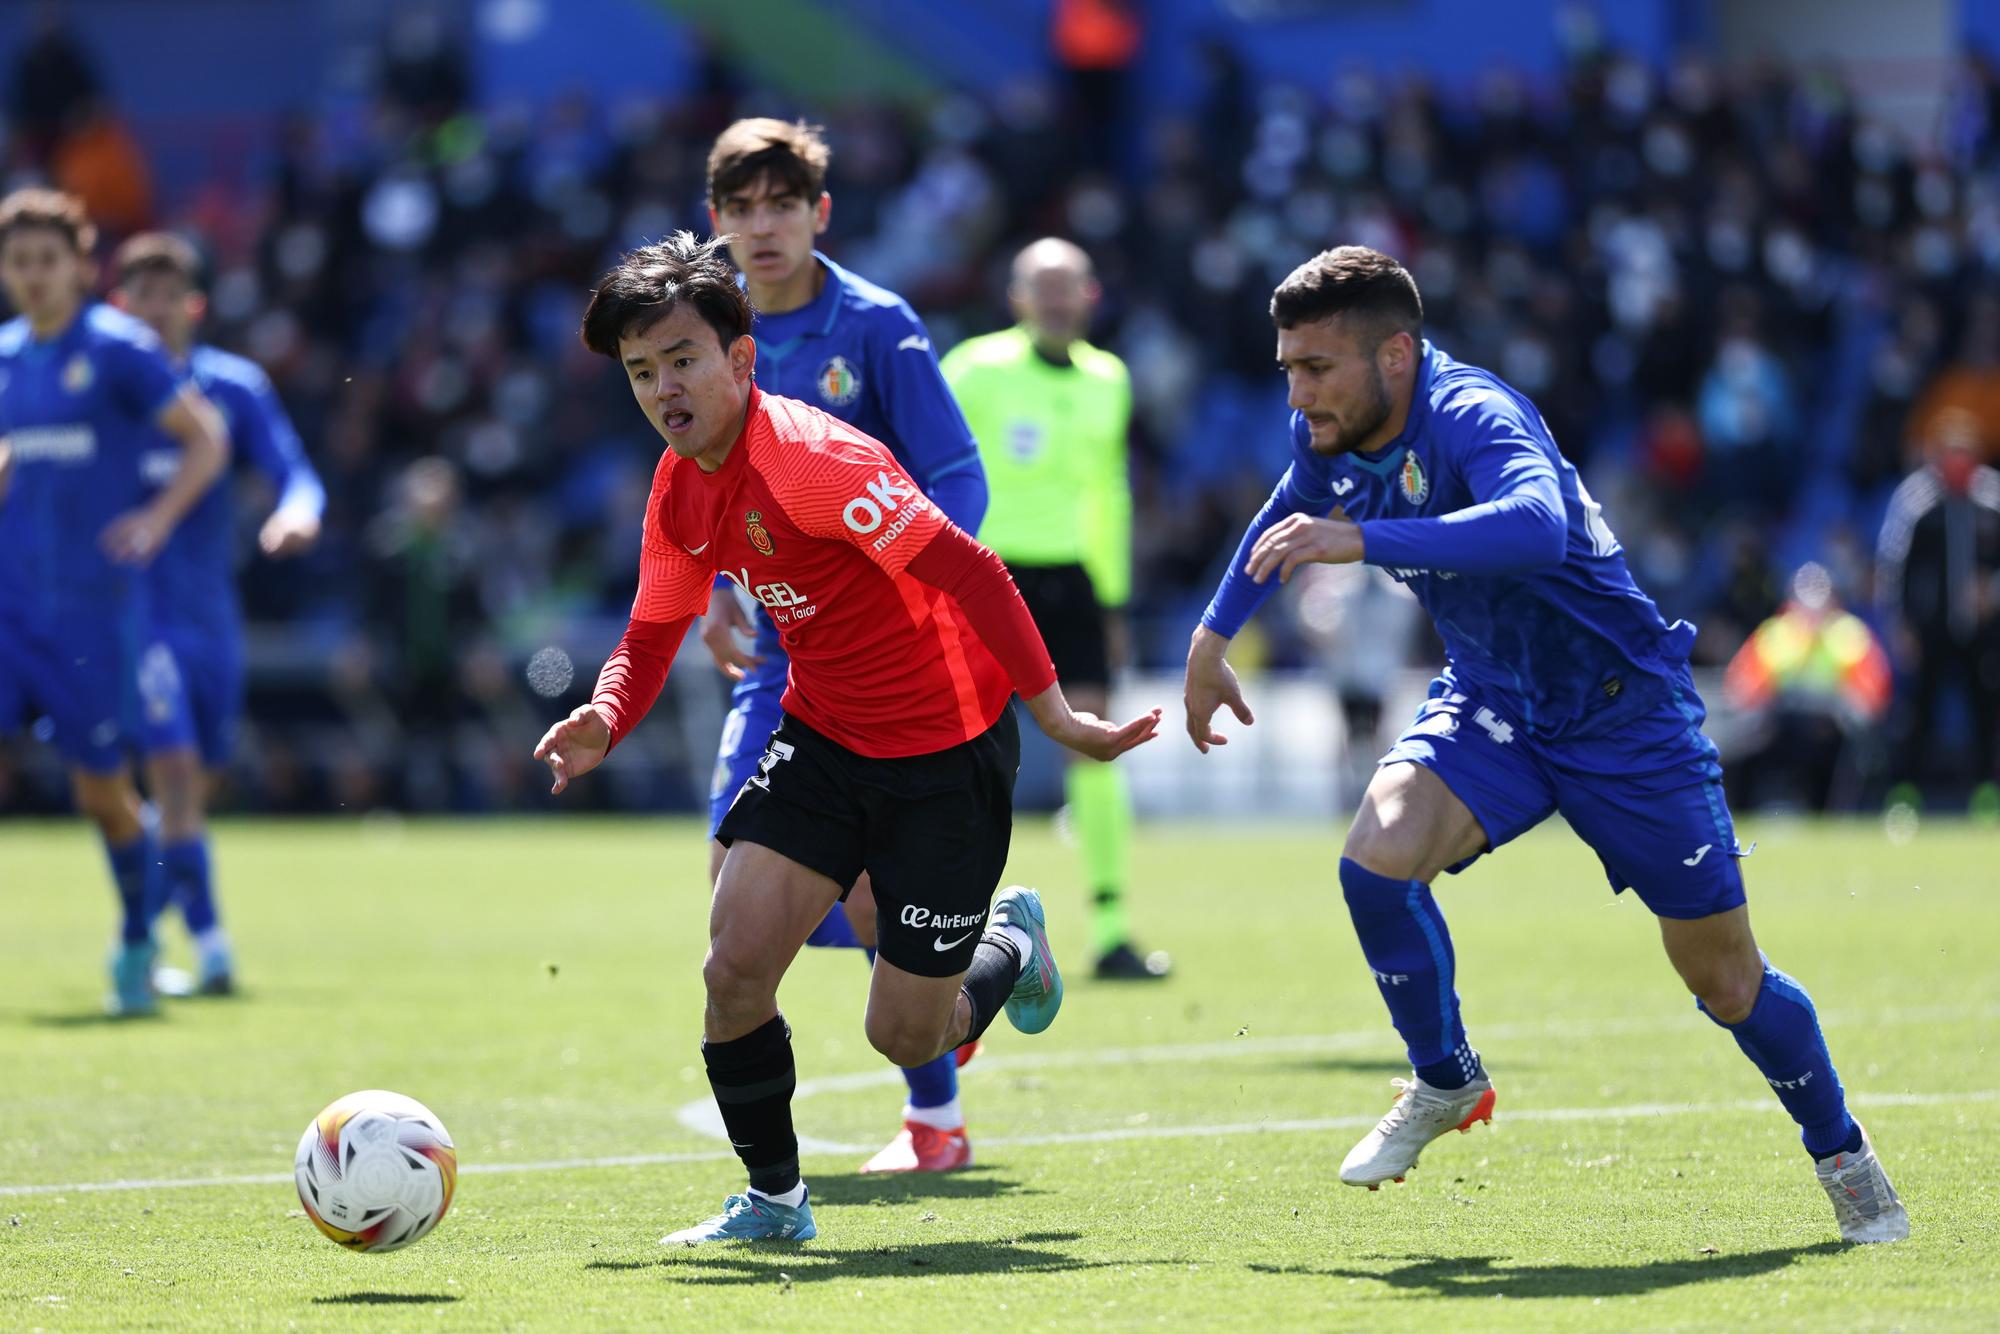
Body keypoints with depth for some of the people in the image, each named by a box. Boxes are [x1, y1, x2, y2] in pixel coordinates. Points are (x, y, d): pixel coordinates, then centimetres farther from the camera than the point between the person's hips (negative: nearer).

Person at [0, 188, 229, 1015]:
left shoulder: (118, 349, -6)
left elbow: (206, 440, -4)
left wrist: (158, 518, -15)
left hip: (96, 599, -4)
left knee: (104, 790, 2)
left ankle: (137, 947, 22)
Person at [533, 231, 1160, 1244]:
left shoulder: (809, 457, -26)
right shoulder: (681, 488, 1)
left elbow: (968, 573, -27)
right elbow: (653, 631, 15)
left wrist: (1054, 715, -27)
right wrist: (605, 719, -7)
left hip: (948, 751, -6)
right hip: (821, 738, 6)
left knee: (904, 1036, 1)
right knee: (736, 966, -12)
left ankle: (1012, 946, 36)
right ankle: (773, 1200, 9)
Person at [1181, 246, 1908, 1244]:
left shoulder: (1472, 416, -30)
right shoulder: (1327, 433, -7)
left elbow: (1538, 527, -53)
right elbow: (1288, 516, 18)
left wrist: (1362, 542, -57)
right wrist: (1213, 634, 21)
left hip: (1621, 710, -6)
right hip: (1491, 704, 6)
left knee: (1725, 979, 2)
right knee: (1378, 854, -23)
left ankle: (1842, 1155, 28)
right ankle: (1445, 1083, 1)